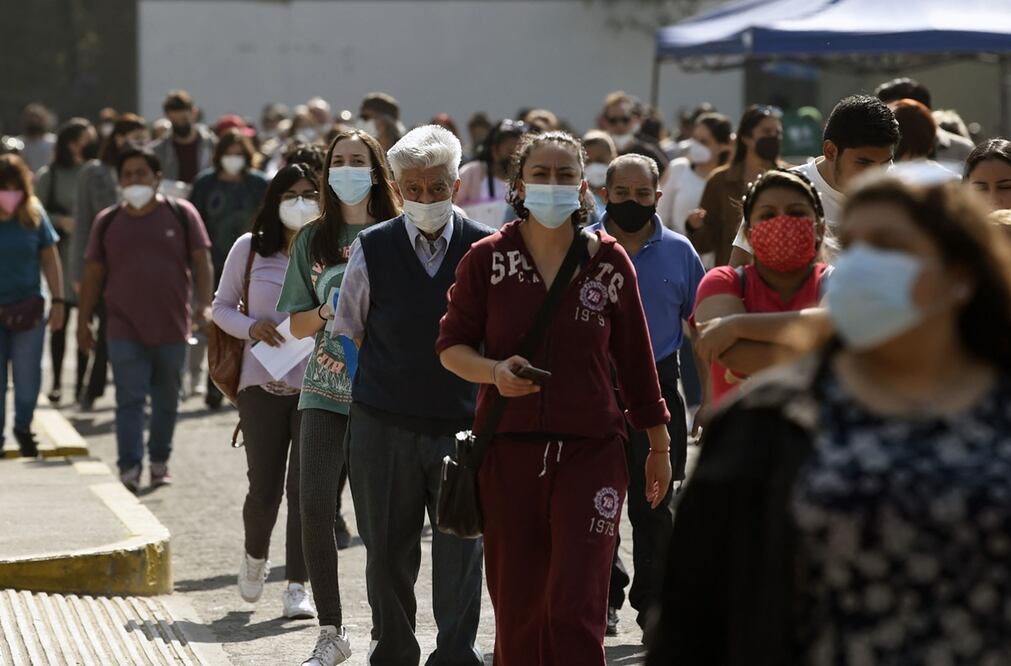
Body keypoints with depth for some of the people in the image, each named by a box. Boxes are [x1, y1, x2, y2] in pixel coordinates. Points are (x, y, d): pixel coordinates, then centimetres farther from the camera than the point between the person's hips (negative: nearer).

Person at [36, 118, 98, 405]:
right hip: (61, 254, 0)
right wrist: (61, 221, -10)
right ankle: (57, 382, 7)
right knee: (60, 319, 0)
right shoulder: (48, 175, 3)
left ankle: (82, 381, 11)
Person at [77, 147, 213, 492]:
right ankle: (130, 467, -15)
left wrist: (204, 304, -12)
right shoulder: (107, 222, 7)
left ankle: (160, 460, 28)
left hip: (172, 327, 0)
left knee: (166, 399, 12)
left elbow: (201, 262, 1)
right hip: (125, 330, 0)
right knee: (130, 399, -9)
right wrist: (83, 322, 6)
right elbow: (93, 274, 10)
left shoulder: (182, 214, 3)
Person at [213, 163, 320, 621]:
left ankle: (297, 587, 2)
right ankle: (255, 555, 32)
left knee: (306, 487, -5)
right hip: (263, 383, 0)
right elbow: (221, 307, 10)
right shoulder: (249, 248, 4)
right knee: (264, 489, 1)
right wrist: (251, 327, -9)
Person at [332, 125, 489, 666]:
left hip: (463, 423, -1)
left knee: (461, 548, -1)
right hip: (383, 423, 1)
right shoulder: (371, 248, 1)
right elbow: (346, 332, 10)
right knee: (387, 549, 9)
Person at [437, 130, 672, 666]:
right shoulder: (487, 259, 2)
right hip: (507, 450, 1)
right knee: (516, 610, 6)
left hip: (590, 452, -1)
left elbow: (634, 359, 8)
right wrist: (494, 372, -16)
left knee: (577, 608, -10)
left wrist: (659, 444, 13)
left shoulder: (609, 261, 2)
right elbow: (451, 345, 5)